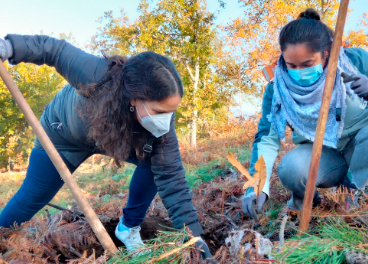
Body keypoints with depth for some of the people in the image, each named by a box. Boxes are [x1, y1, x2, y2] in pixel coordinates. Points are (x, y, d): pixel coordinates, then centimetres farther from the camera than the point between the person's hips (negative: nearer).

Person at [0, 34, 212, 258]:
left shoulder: (161, 120, -34)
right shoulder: (97, 74, -44)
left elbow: (170, 176, -31)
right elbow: (55, 49, -25)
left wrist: (193, 234, -32)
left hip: (116, 136, 2)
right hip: (63, 135, -2)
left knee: (156, 161, -20)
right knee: (33, 197, 6)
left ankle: (129, 227, 1)